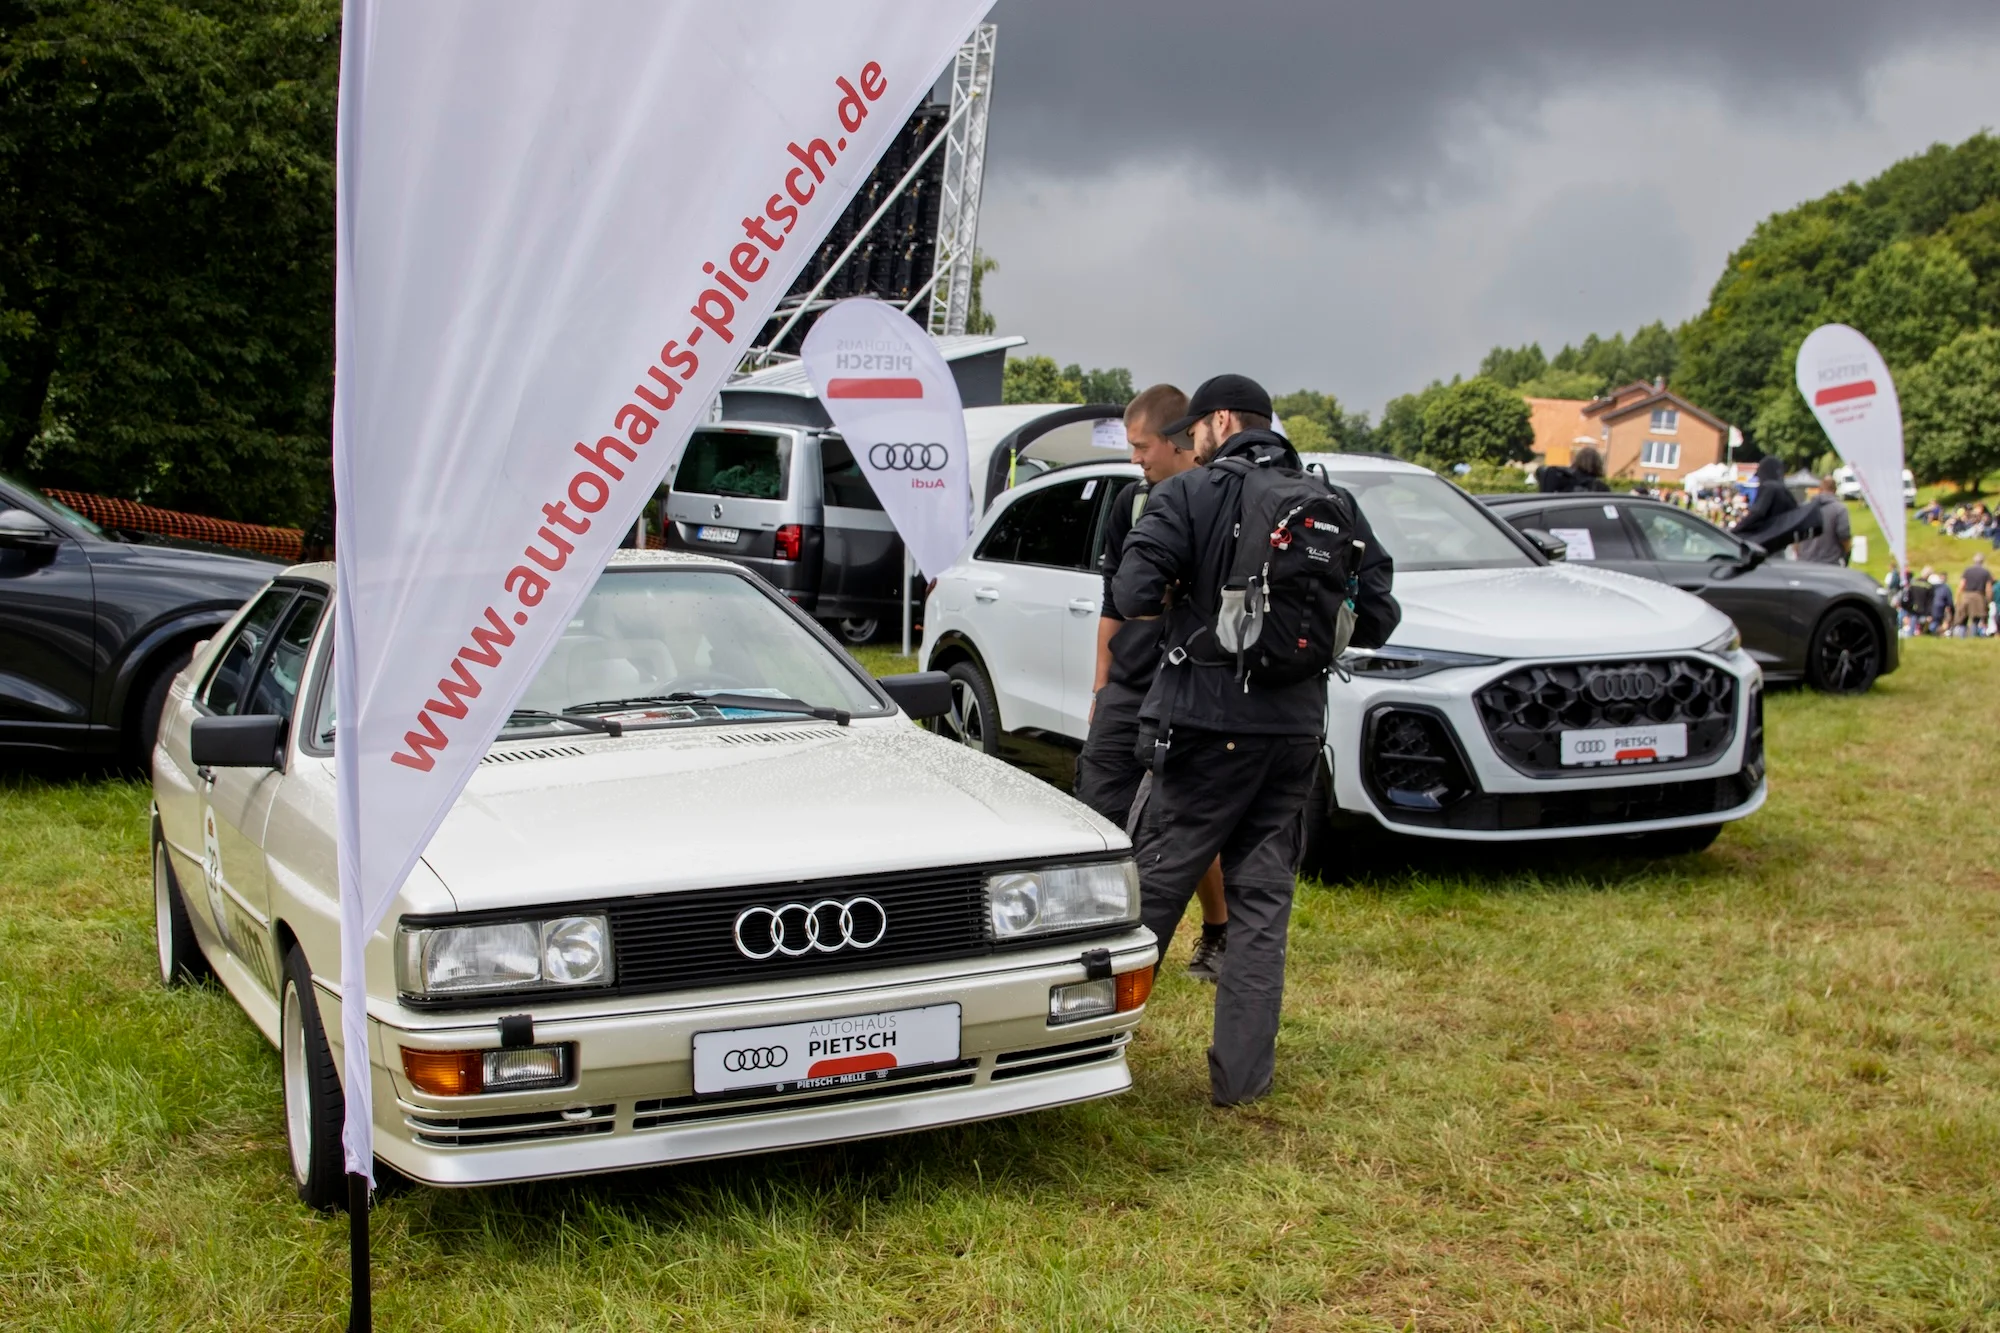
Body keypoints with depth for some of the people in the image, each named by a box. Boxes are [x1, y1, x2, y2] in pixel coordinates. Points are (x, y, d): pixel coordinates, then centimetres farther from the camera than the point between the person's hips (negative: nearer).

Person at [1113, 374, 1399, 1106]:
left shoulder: (1187, 496, -6)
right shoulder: (1336, 508, 7)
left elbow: (1134, 595, -15)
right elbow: (1377, 619, 7)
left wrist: (1180, 598, 6)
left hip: (1206, 723, -4)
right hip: (1296, 731, 4)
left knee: (1153, 887, 6)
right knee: (1263, 901, 9)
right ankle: (1242, 1074, 12)